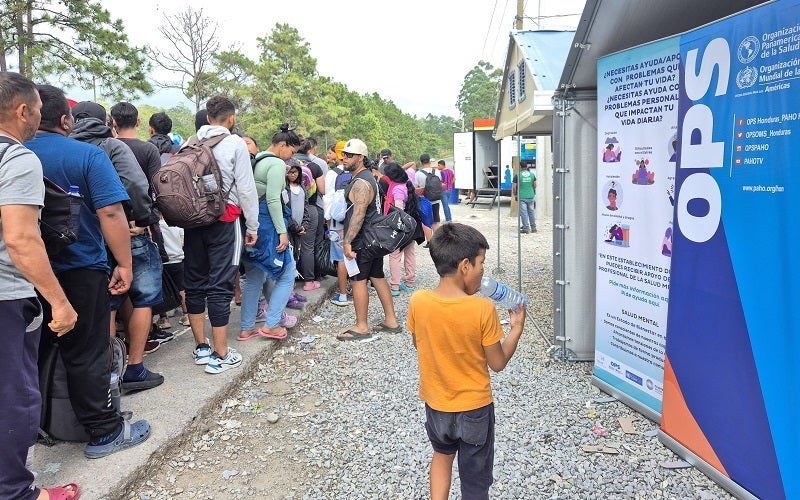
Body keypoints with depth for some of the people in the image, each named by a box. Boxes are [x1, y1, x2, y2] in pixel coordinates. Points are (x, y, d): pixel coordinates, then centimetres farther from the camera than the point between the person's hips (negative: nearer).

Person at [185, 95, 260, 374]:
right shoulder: (235, 144, -6)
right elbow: (246, 188, -8)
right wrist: (253, 226, 0)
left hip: (193, 220, 5)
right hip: (224, 222, -4)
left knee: (194, 282, 12)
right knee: (220, 286, -2)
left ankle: (201, 347, 22)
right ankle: (220, 355, 3)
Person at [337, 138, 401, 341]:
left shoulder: (360, 183, -17)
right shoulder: (367, 177, 17)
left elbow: (358, 215, -26)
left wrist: (348, 241, -28)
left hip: (362, 240, -10)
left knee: (358, 280, -4)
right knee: (377, 277, 13)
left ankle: (361, 327, 3)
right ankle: (391, 321, 19)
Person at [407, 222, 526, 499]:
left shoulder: (418, 301, -16)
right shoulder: (483, 309, -25)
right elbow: (498, 363, -13)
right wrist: (517, 328, 0)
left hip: (436, 404, 3)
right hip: (475, 408, -3)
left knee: (442, 454, 32)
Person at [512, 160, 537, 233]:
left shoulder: (517, 175, -6)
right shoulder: (532, 174, 5)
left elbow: (514, 187, -5)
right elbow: (535, 185, 12)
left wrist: (514, 193, 13)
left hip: (522, 197, -4)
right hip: (531, 196, 4)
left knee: (523, 213, -1)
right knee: (531, 212, 11)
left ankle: (526, 228, -2)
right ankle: (533, 228, 16)